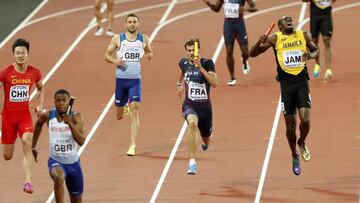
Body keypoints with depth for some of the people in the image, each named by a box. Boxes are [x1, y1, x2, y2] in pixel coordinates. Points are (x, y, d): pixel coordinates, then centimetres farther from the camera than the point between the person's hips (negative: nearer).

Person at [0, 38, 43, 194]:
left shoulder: (34, 72, -3)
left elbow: (40, 89, 18)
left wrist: (39, 105, 5)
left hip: (25, 115, 1)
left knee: (27, 143, -26)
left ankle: (28, 182, -29)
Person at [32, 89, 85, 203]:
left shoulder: (76, 117, -13)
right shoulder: (47, 116, -8)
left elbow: (81, 141, -24)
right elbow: (39, 123, 18)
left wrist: (70, 124, -36)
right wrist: (33, 147, 22)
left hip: (73, 162, 1)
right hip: (56, 161, -1)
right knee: (58, 177, -38)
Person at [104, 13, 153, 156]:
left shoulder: (144, 39, 4)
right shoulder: (117, 39, 0)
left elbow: (150, 53, 19)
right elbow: (107, 55, 6)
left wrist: (148, 55, -6)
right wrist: (115, 61, -15)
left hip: (135, 80, 0)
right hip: (121, 79, 1)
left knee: (134, 112, -13)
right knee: (119, 115, 9)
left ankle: (132, 145, -13)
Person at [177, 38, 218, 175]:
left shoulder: (207, 63, -12)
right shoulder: (184, 63, -1)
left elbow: (214, 83, -27)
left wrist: (200, 67, -31)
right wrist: (180, 84, 29)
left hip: (205, 107, 0)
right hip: (189, 106, 0)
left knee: (206, 139, 19)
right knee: (192, 122, -36)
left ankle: (205, 142, 63)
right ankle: (192, 162, -39)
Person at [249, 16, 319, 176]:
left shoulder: (303, 35, 8)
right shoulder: (275, 39, 2)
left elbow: (316, 51, 22)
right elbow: (252, 54, 2)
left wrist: (311, 55, -2)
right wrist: (259, 43, -19)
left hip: (302, 81, 1)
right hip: (286, 83, -1)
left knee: (305, 119, -15)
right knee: (290, 125, 3)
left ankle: (302, 143, 16)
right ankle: (294, 156, 24)